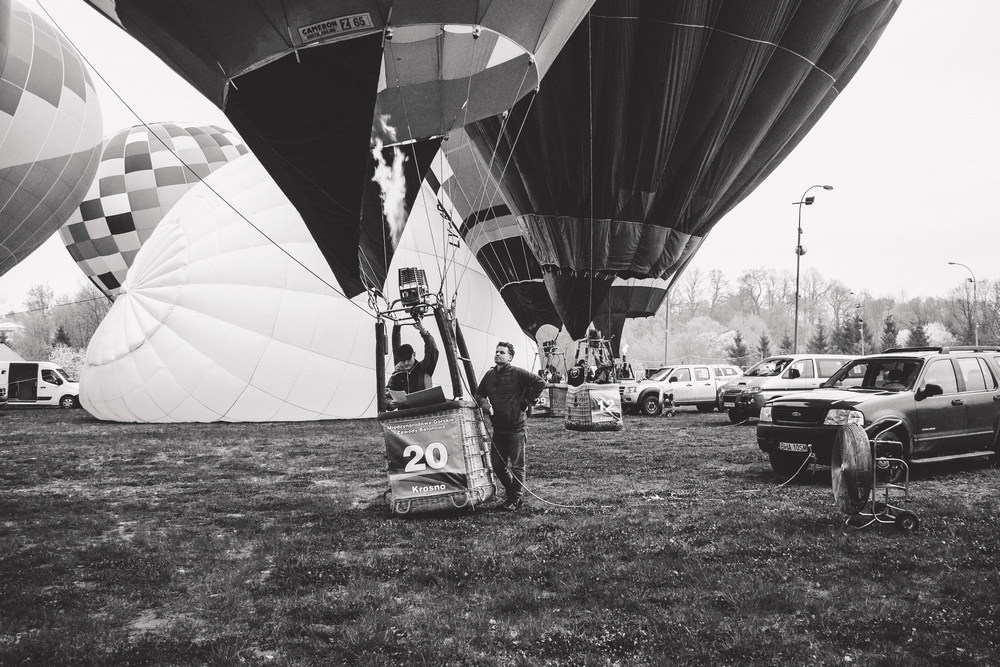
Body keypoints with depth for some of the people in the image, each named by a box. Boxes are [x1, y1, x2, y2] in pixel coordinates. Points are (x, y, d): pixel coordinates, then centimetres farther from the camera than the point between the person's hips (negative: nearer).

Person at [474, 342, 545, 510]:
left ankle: (515, 500, 12)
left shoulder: (517, 373, -9)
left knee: (516, 465, 0)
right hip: (498, 428, 6)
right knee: (497, 465, 10)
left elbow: (540, 383, -12)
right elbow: (478, 394, 19)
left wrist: (528, 402, -10)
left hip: (517, 427, -6)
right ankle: (512, 492, 29)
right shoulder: (489, 375, 10)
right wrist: (483, 401, -3)